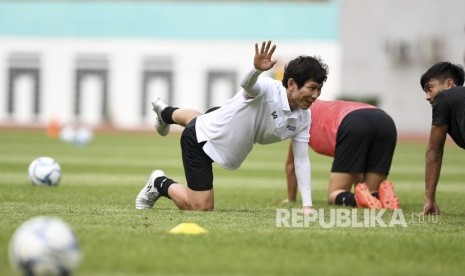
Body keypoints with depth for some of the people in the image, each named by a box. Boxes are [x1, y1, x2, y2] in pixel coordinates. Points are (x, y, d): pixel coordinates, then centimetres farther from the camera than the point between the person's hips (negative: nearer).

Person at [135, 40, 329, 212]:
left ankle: (166, 113, 77)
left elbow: (302, 161, -12)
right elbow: (247, 84, -62)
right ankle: (160, 184, 17)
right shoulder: (267, 89, -38)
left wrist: (307, 205, -20)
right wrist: (257, 69, -87)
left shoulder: (303, 118, -16)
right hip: (200, 139, -8)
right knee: (201, 207, -11)